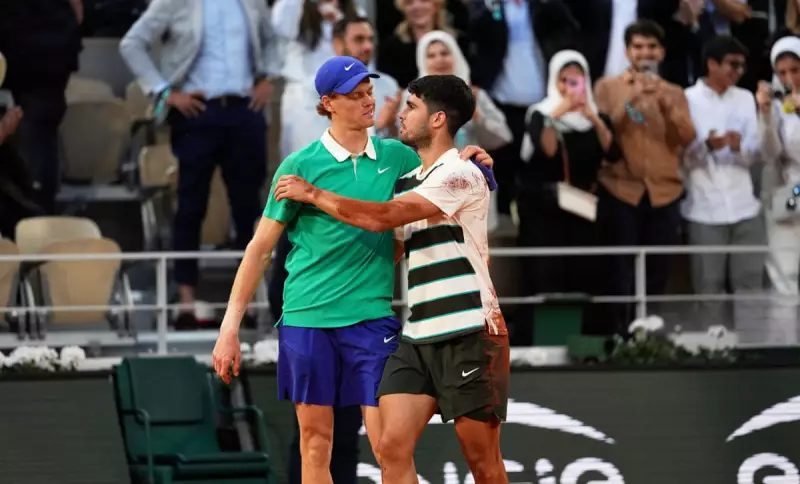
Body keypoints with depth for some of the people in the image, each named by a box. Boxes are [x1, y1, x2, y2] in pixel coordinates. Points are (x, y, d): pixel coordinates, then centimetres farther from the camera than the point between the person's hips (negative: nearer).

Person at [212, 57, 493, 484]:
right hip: (306, 316, -1)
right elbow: (260, 248, 2)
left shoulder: (397, 157, 6)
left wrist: (464, 162, -1)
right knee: (315, 442, 5)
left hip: (373, 316, 1)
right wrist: (230, 327, -2)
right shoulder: (301, 165, -1)